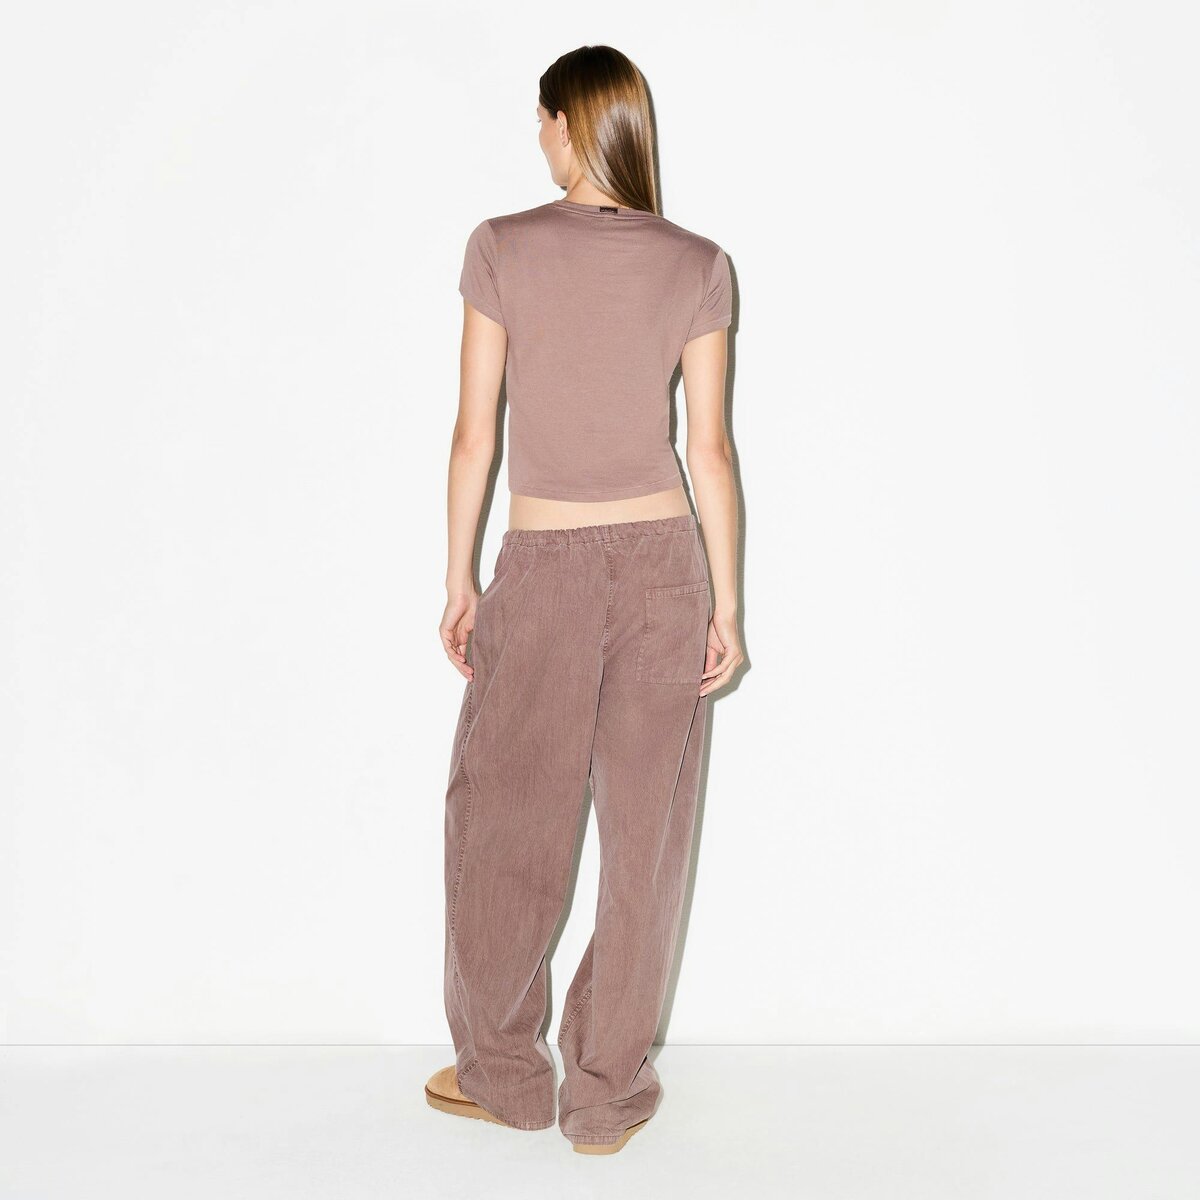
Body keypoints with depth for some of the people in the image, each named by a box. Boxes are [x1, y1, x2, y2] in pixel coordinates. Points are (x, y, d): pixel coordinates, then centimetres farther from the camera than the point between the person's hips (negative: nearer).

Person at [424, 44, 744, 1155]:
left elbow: (473, 435, -4)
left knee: (502, 822, 14)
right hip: (663, 562, 2)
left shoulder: (502, 249, -6)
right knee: (645, 834, 10)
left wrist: (459, 581, 6)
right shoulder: (697, 265, -2)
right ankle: (608, 1095, 22)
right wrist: (727, 606, 5)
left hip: (542, 569, -1)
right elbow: (711, 449, -2)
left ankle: (502, 1073, 29)